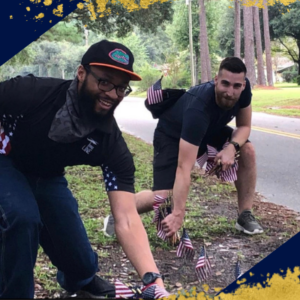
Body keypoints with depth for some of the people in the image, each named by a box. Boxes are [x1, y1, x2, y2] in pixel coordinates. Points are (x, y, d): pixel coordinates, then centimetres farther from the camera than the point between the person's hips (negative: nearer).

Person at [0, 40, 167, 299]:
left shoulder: (112, 145, -27)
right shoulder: (31, 93, -34)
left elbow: (127, 219, -31)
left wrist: (153, 279, -45)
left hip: (48, 178, 3)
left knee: (82, 264, 2)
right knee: (23, 217, -34)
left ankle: (78, 279, 43)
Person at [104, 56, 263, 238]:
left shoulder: (243, 88, -26)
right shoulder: (198, 109, -43)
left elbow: (244, 126, -9)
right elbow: (184, 167, -45)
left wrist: (232, 147, -32)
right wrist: (178, 214, -48)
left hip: (211, 128, 6)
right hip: (172, 134, -6)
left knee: (247, 150, -16)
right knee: (163, 197, -20)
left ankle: (245, 215, -3)